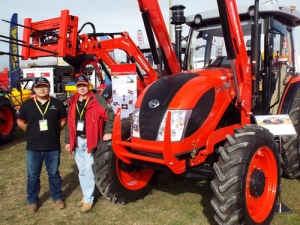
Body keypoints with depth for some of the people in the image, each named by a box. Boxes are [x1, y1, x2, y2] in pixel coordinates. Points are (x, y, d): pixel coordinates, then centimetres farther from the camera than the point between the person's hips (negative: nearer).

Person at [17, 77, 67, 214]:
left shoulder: (57, 104, -1)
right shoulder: (27, 105, 0)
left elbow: (63, 120, 9)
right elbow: (21, 122, 9)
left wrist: (54, 131, 2)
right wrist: (33, 132, 4)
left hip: (53, 146, 0)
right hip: (33, 147, 1)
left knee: (54, 173, 13)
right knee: (32, 175, 11)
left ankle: (57, 198, 29)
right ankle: (32, 201, 28)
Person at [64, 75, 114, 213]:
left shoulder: (97, 99, -8)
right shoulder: (72, 102, 10)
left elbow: (110, 114, -10)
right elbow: (69, 123, 14)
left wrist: (108, 132, -16)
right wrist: (68, 141, 13)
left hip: (90, 140, -6)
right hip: (77, 141, 6)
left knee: (88, 169, -2)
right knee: (82, 170, 14)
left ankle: (88, 199, 10)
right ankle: (86, 195, 29)